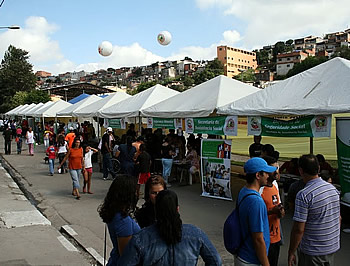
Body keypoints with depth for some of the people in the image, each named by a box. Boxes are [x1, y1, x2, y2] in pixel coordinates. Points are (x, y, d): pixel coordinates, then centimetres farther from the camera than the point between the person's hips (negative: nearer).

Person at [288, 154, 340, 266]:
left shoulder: (304, 195, -23)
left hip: (312, 252, -7)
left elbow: (299, 229, -22)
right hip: (333, 247, 7)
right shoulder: (333, 188, 0)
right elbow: (339, 218, 11)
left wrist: (291, 252, -12)